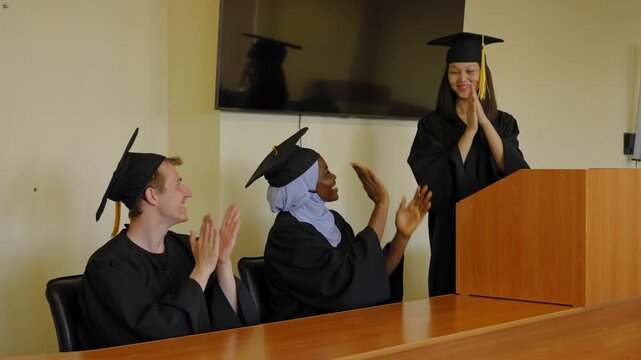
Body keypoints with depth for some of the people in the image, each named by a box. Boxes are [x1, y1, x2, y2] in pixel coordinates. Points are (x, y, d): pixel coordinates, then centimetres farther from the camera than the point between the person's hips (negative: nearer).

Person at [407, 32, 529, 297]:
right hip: (452, 234, -2)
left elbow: (513, 170, -9)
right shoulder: (433, 124, 0)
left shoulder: (503, 123, 7)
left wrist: (485, 122, -15)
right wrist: (470, 130, -15)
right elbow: (437, 182, -12)